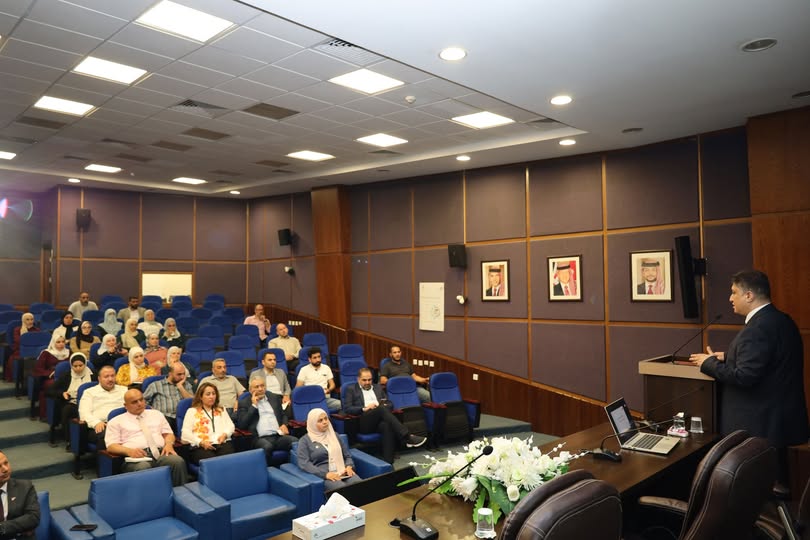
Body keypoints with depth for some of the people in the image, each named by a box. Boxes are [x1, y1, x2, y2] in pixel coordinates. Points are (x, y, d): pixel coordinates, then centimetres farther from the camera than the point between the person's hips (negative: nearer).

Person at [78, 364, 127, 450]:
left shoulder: (124, 390, 26)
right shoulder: (89, 392, 19)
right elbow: (84, 413, 6)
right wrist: (96, 423, -16)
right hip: (100, 426, -1)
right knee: (105, 434, -39)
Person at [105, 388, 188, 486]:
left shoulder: (156, 414, 26)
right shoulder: (116, 422, 16)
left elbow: (168, 433, 22)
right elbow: (111, 446, 6)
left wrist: (169, 444, -3)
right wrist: (129, 451, -15)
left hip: (160, 453, 3)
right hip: (137, 457, -3)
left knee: (178, 461, -32)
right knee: (143, 468, -41)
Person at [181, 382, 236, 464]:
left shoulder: (221, 410, 31)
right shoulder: (192, 411, 19)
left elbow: (230, 426, 21)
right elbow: (186, 433, 7)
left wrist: (224, 434, -3)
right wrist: (201, 442, -10)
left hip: (223, 443, 3)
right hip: (201, 447, -2)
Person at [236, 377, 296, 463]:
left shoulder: (274, 397, 21)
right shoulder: (244, 402, 9)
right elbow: (241, 425, -2)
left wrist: (284, 424, 4)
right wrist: (254, 405, -4)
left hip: (279, 435, 4)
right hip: (260, 438, -3)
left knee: (296, 442, -28)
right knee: (267, 447, -38)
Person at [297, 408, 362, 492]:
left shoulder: (334, 435, 20)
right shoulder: (305, 440, 6)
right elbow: (304, 464, -6)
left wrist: (349, 466, -2)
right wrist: (325, 474, -18)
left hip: (343, 472, 4)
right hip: (323, 476, -4)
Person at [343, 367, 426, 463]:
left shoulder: (378, 388, 26)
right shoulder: (351, 389, 13)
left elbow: (389, 403, 23)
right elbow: (347, 408, 1)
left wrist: (384, 406, -1)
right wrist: (364, 408, -13)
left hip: (380, 420, 3)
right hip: (363, 422, -3)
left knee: (387, 426, -35)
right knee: (382, 408, -33)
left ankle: (388, 462, -42)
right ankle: (407, 437, -37)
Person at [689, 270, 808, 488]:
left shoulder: (758, 328, -22)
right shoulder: (782, 320, 9)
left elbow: (744, 376, -27)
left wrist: (710, 363, -13)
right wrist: (730, 356, 9)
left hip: (758, 425, -10)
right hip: (778, 419, 10)